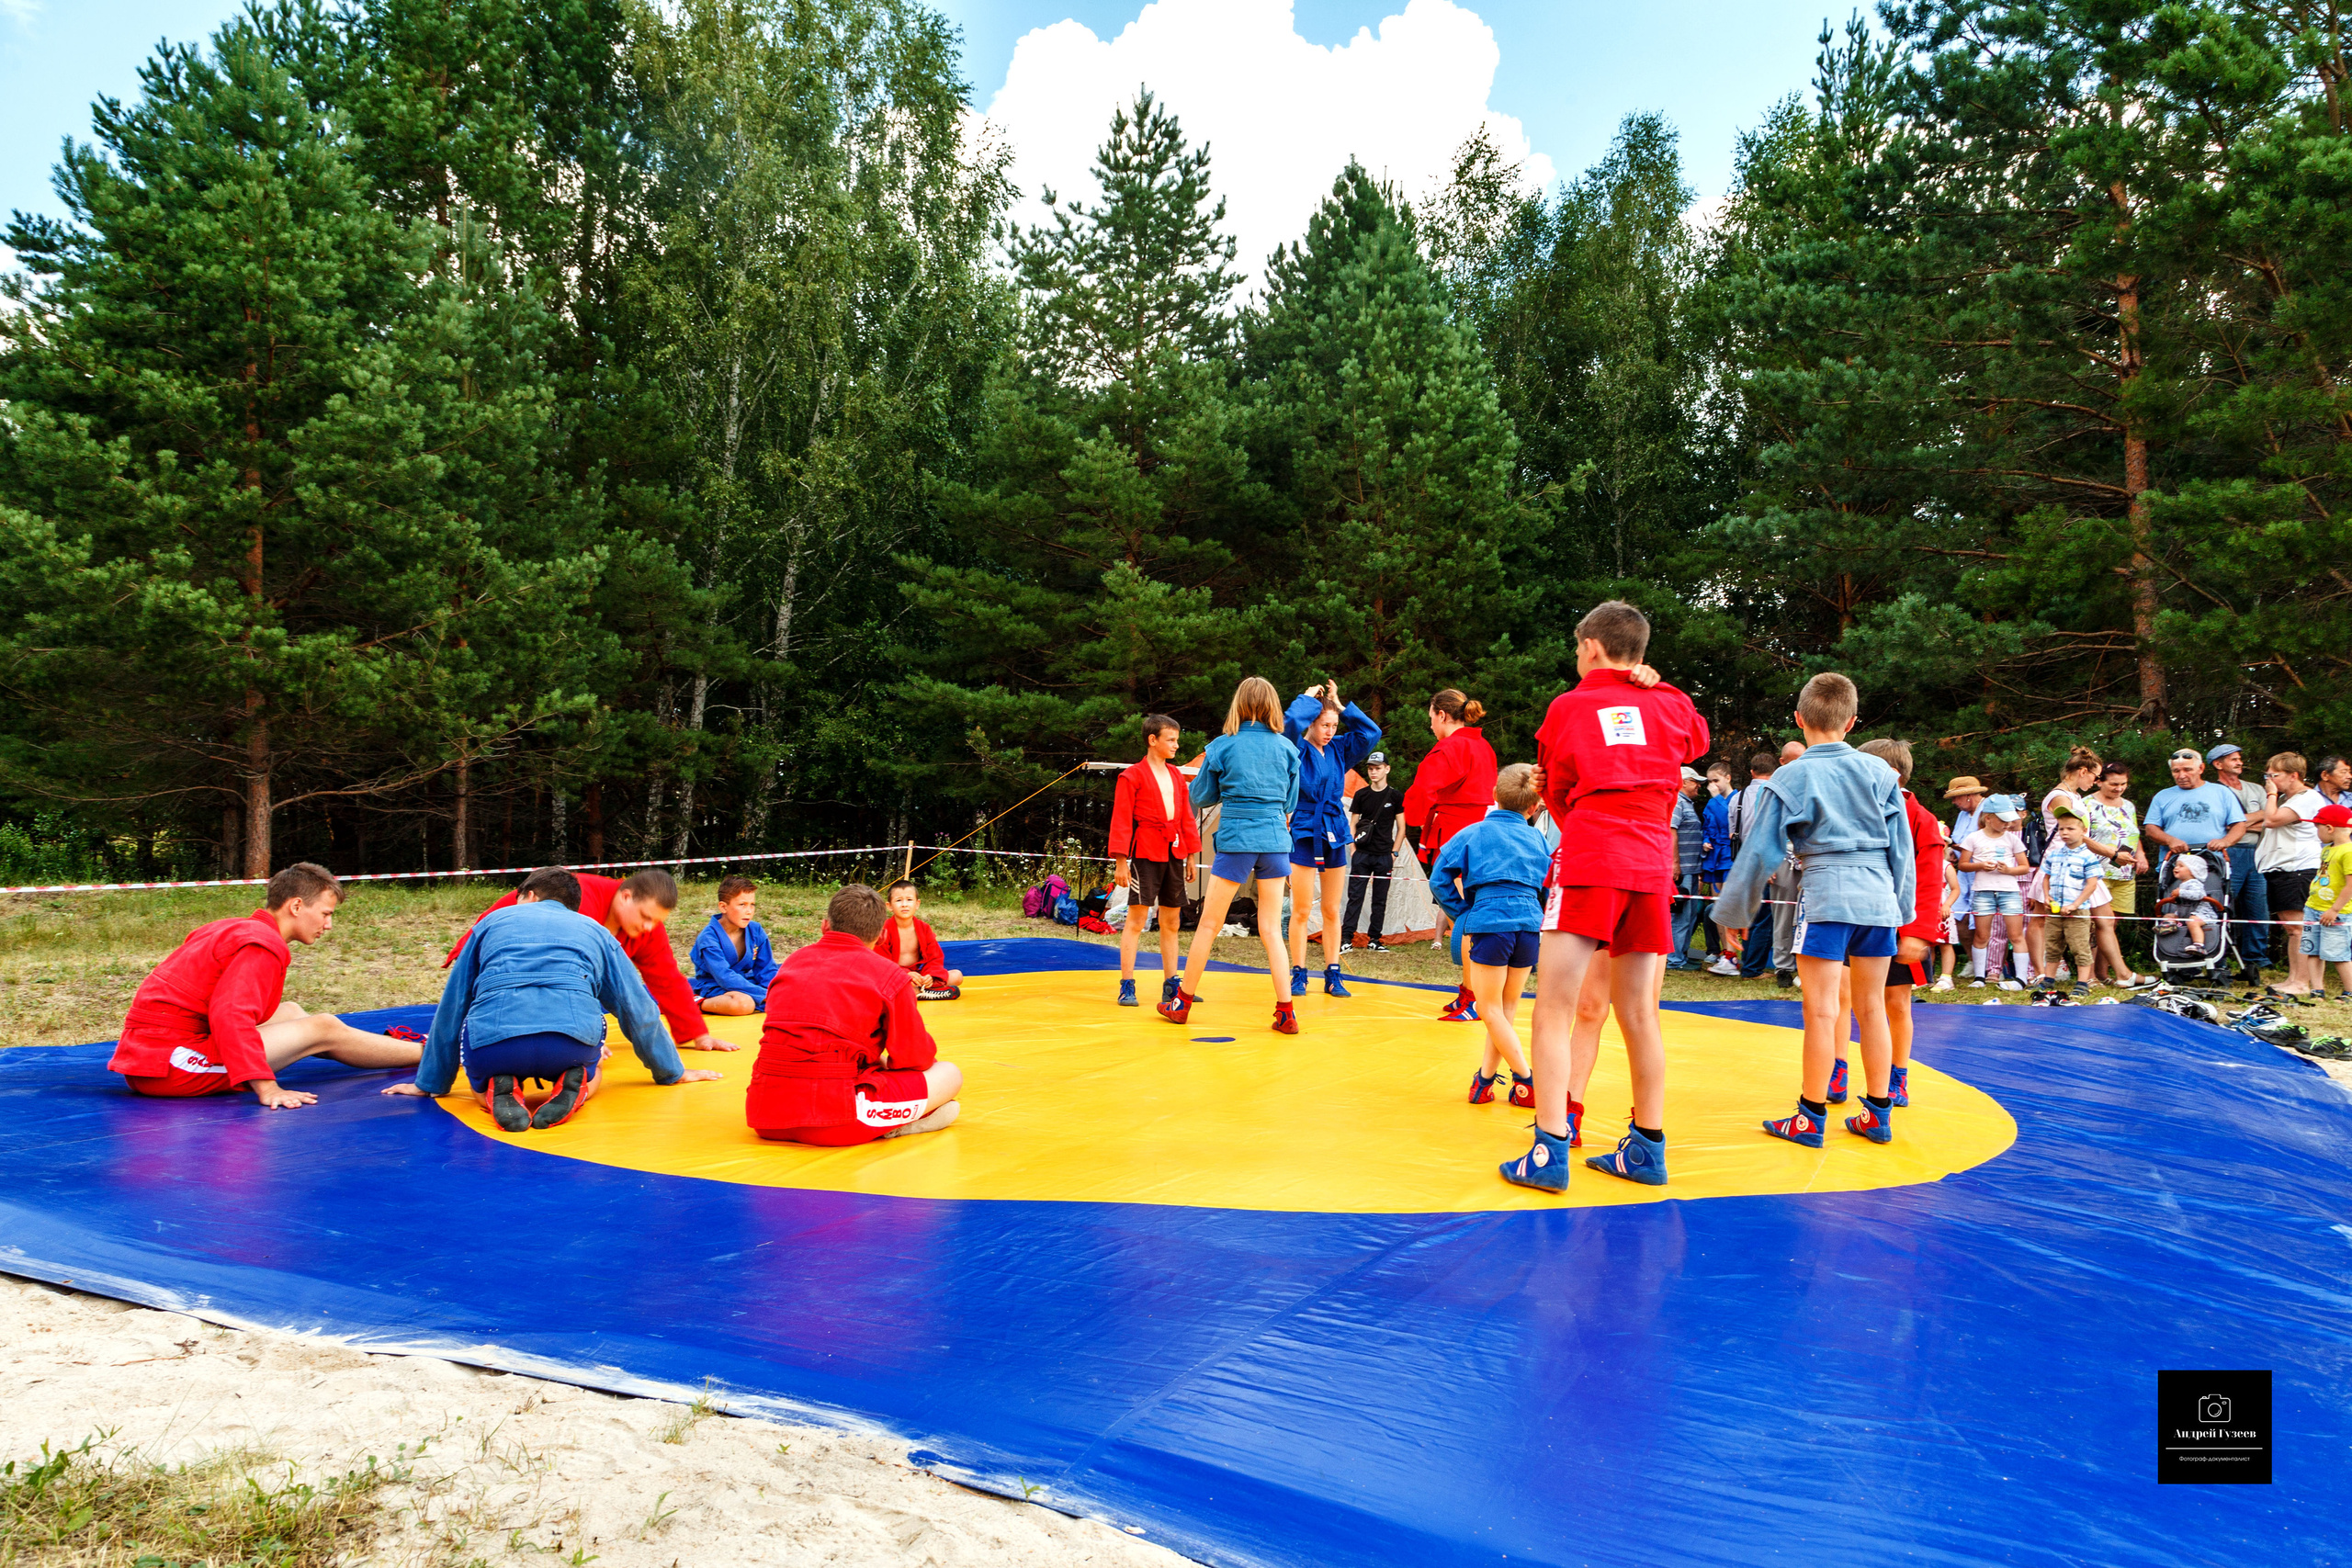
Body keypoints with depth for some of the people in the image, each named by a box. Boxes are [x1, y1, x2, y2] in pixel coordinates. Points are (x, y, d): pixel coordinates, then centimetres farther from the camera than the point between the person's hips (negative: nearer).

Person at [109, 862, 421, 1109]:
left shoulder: (233, 928, 13)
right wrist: (266, 1088, -31)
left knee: (289, 1012, 18)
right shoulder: (264, 944, -15)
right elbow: (231, 1016, -27)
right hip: (170, 1064, -9)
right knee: (324, 1029, -6)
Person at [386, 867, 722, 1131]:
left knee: (482, 1086, 34)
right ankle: (574, 1088, 0)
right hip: (573, 1042, 0)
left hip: (492, 1042, 0)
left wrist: (430, 1084, 41)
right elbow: (637, 1009, 31)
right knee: (594, 1073, 35)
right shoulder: (594, 930, 28)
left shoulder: (493, 921, 28)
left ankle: (499, 1091, -1)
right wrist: (672, 1072, 42)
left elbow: (451, 1008, 31)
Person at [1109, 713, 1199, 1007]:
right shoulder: (1132, 776, -4)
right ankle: (1127, 986, -3)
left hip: (1174, 853, 6)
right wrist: (1120, 860, -13)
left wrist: (1192, 853, 13)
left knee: (1171, 922, 11)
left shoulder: (1176, 775, 15)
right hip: (1146, 853, -6)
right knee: (1137, 918, -8)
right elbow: (1121, 820, -7)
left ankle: (1170, 985, 19)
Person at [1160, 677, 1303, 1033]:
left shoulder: (1223, 746, -1)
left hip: (1235, 842, -2)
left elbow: (1199, 797, 7)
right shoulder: (1287, 749, 5)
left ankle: (1182, 1001, 19)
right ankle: (1286, 1012, 3)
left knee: (1210, 924, 8)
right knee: (1271, 929, 7)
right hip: (1276, 841, 3)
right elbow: (1290, 804, 14)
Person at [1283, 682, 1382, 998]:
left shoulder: (1339, 750, 10)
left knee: (1332, 911, 8)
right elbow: (1291, 722, -24)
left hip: (1335, 836, 5)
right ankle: (1298, 975, 6)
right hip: (1304, 834, -5)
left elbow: (1371, 732, 6)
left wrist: (1340, 705, 2)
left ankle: (1332, 976, 13)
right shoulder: (1299, 750, -6)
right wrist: (1309, 698, -8)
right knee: (1301, 911, -2)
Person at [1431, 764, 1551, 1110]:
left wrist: (1463, 914, 8)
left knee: (1490, 1010, 6)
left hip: (1489, 922, -4)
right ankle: (1486, 1077, 18)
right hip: (1530, 923, 4)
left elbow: (1439, 879, 1)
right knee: (1505, 1009, 14)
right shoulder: (1537, 839, 15)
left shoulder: (1473, 833, 8)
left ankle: (1526, 1080, 2)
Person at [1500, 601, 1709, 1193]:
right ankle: (1647, 1148, 20)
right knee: (1639, 1014, 12)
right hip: (1652, 866, 4)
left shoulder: (1568, 706, 7)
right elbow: (1698, 741, 38)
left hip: (1587, 863, -4)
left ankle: (1550, 1153, -10)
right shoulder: (1671, 705, 14)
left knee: (1554, 1010, -4)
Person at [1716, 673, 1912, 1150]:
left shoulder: (1792, 778, -4)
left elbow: (1761, 850, -3)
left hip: (1826, 898, -5)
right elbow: (1902, 847, 10)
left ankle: (1811, 1118, 5)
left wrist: (1732, 910, 5)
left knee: (1822, 1010, -2)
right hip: (1879, 899, 5)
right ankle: (1878, 1114, 20)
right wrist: (1903, 907, 19)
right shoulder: (1880, 772, 7)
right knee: (1871, 1008, 13)